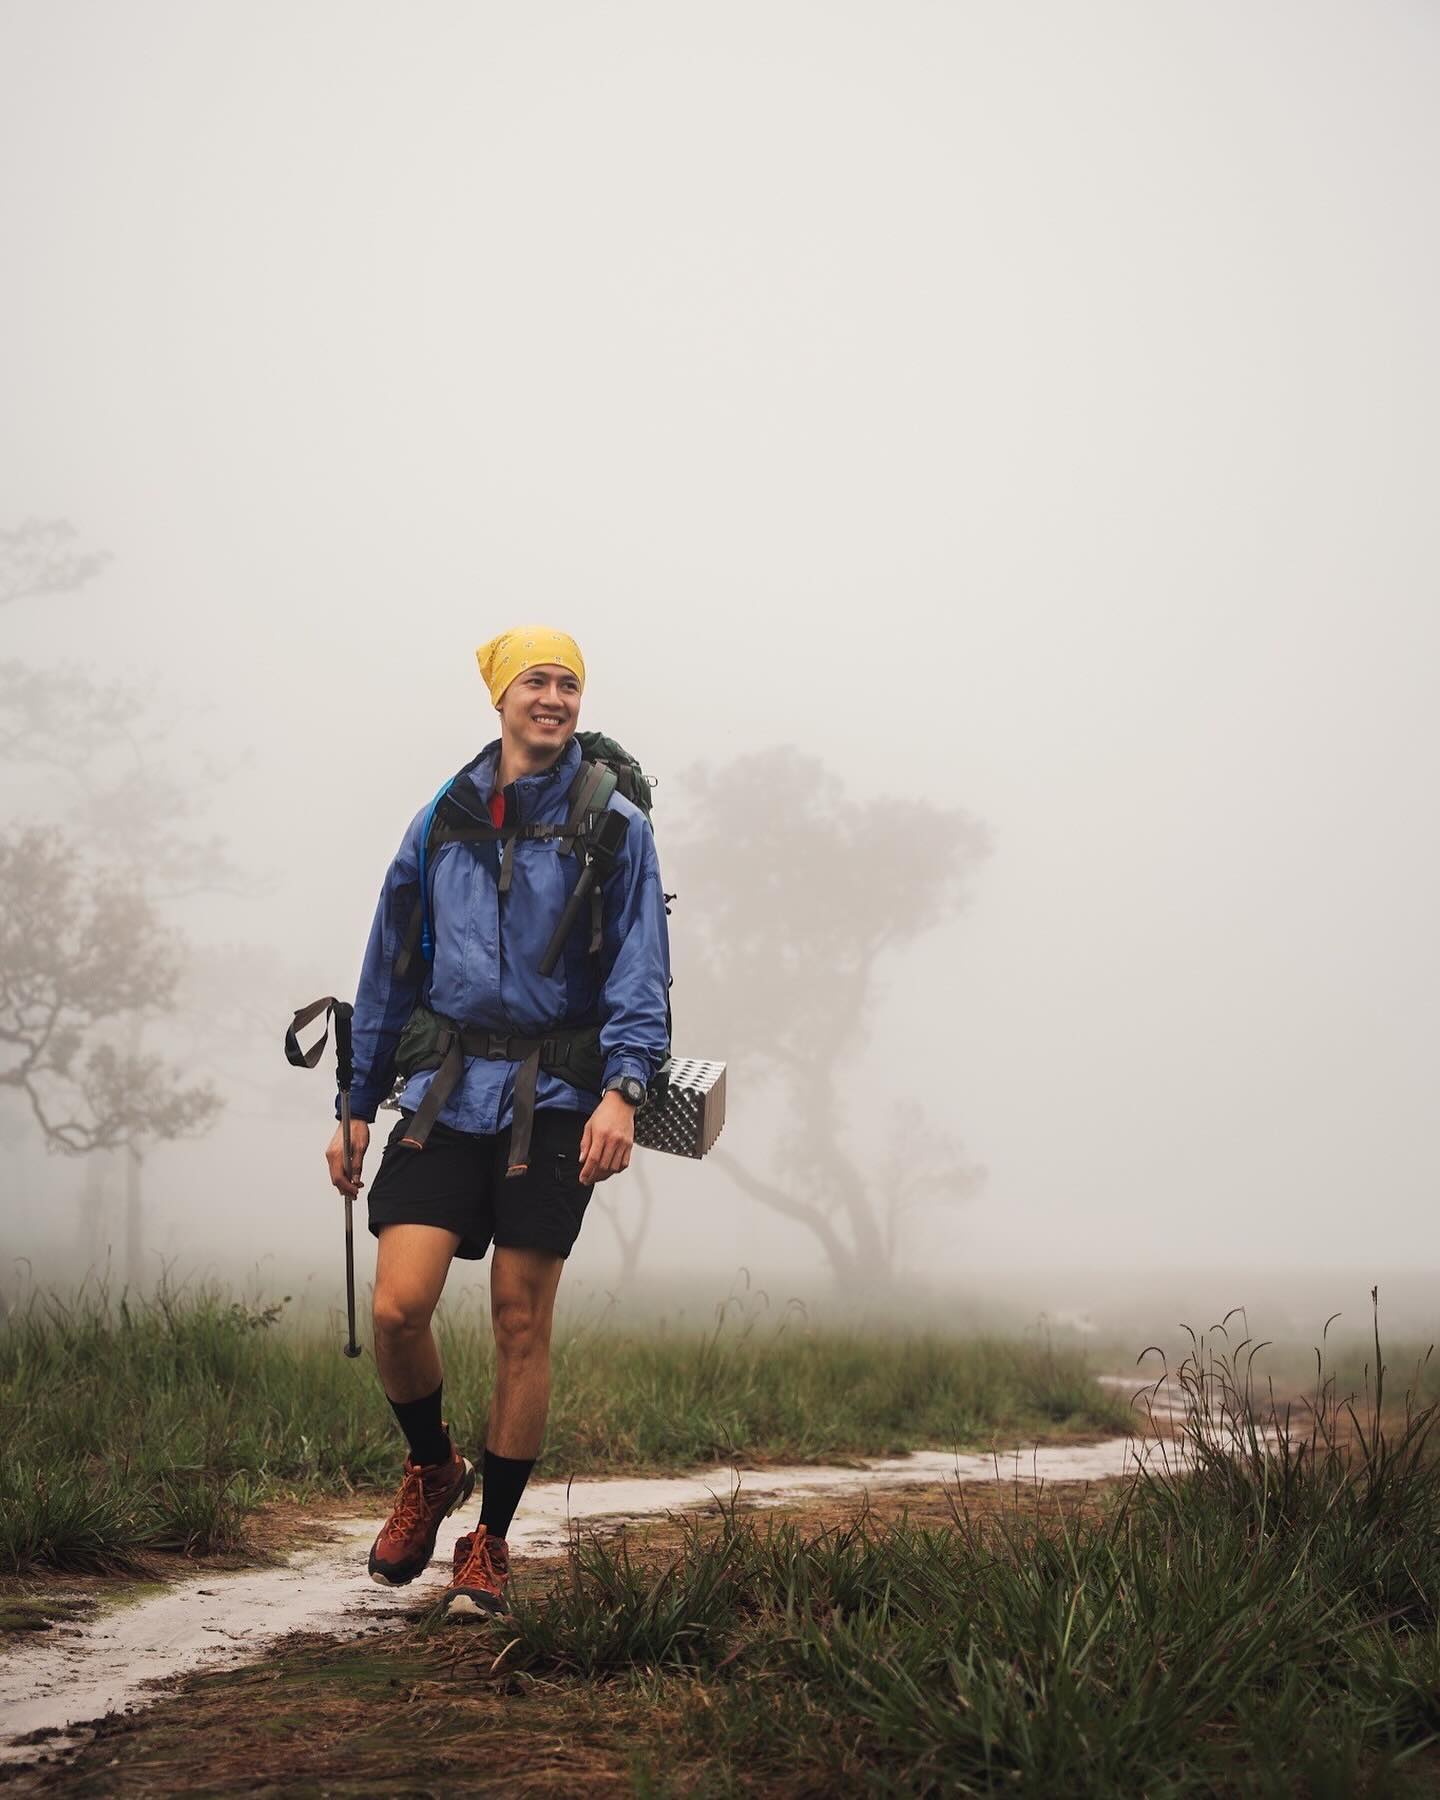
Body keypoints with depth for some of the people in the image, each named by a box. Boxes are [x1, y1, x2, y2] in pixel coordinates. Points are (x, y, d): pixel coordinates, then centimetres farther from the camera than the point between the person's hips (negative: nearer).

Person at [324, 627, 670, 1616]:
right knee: (399, 1306, -11)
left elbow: (641, 974, -5)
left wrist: (623, 1088, -22)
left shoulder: (615, 827, 1)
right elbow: (391, 970, 16)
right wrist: (357, 1106, 14)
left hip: (552, 1097, -2)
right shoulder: (443, 820, 10)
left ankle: (491, 1543, 16)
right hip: (446, 1089, 2)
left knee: (523, 1327, 1)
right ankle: (433, 1469, 19)